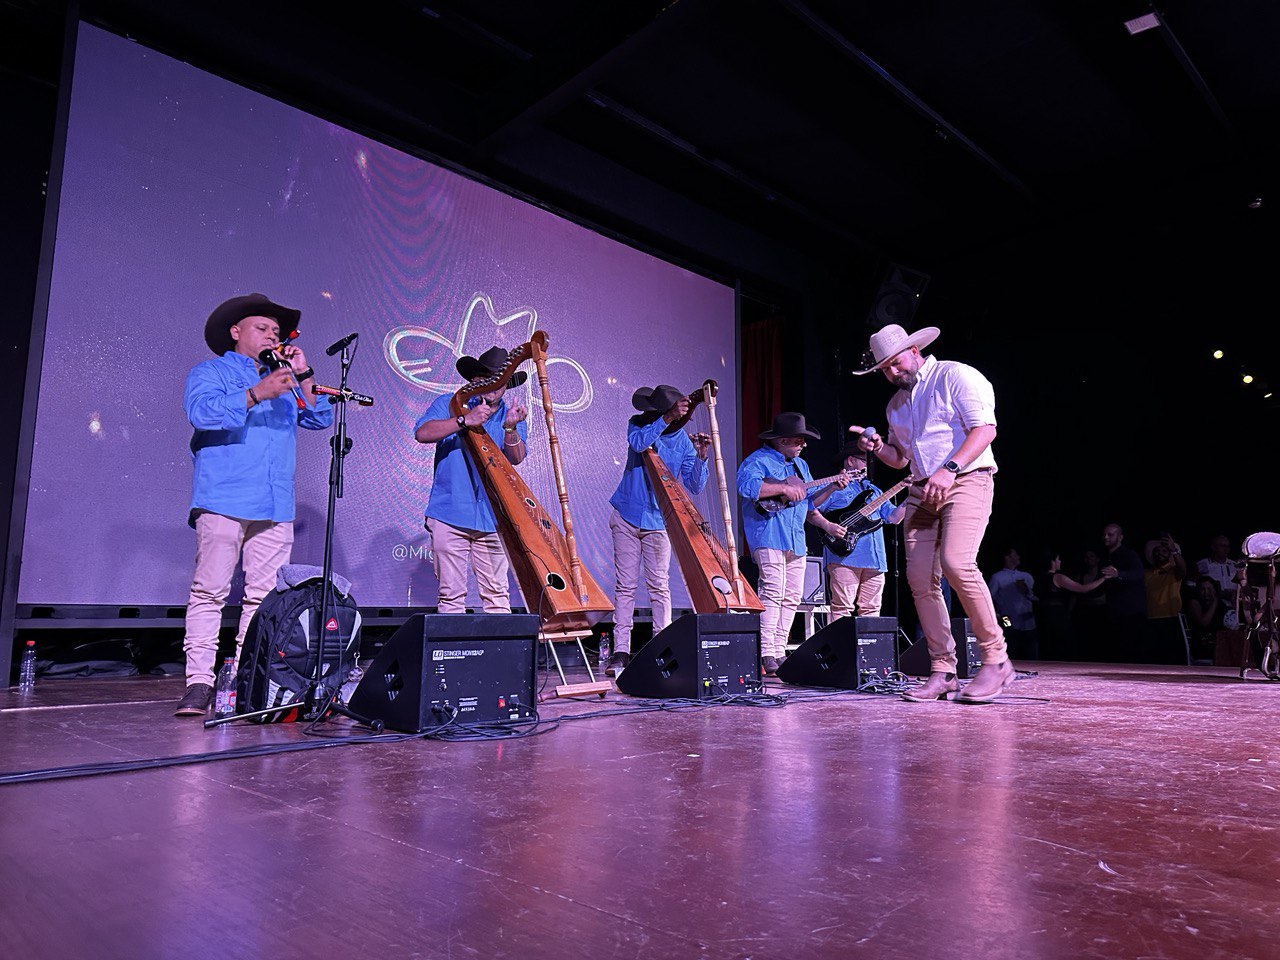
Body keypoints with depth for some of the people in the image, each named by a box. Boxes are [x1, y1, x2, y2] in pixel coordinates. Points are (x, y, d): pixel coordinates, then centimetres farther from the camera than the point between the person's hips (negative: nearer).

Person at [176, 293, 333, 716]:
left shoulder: (284, 382, 26)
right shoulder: (209, 372, 11)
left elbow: (321, 419, 15)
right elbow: (202, 412, -9)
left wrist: (303, 375, 5)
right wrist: (257, 394, -18)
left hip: (275, 508, 5)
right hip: (223, 503, -4)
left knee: (264, 596, 1)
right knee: (209, 592, -7)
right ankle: (199, 682, -4)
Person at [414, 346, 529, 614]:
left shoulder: (512, 416, 13)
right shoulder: (449, 404, 9)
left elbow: (516, 458, -3)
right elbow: (422, 433, -9)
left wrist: (510, 428, -22)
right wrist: (464, 421, -19)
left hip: (493, 519, 1)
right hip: (450, 514, -1)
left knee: (497, 594, 0)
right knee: (451, 594, 0)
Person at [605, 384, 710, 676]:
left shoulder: (684, 441, -1)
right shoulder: (638, 425, -1)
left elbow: (694, 487, -5)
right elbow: (638, 442, -26)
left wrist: (700, 458, -19)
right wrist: (668, 418, -32)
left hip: (658, 522, 0)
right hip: (627, 517, 0)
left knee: (659, 586, -1)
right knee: (625, 585, 1)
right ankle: (620, 651, 5)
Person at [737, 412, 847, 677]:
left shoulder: (801, 465, 23)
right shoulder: (758, 461, -4)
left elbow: (810, 502, 26)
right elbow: (746, 487, -24)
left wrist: (831, 488, 11)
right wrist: (784, 488, -19)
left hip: (796, 540, 9)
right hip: (768, 536, -9)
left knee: (792, 597, 7)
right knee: (772, 592, -15)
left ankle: (779, 652, 14)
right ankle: (766, 657, -13)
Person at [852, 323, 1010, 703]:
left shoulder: (955, 376, 0)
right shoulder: (896, 405, 22)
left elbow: (985, 428, -11)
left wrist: (950, 468, -23)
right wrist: (879, 449, 5)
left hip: (967, 480, -7)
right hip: (922, 492, 7)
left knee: (956, 562, -26)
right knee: (920, 578, -4)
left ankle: (996, 660, -12)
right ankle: (943, 671, 3)